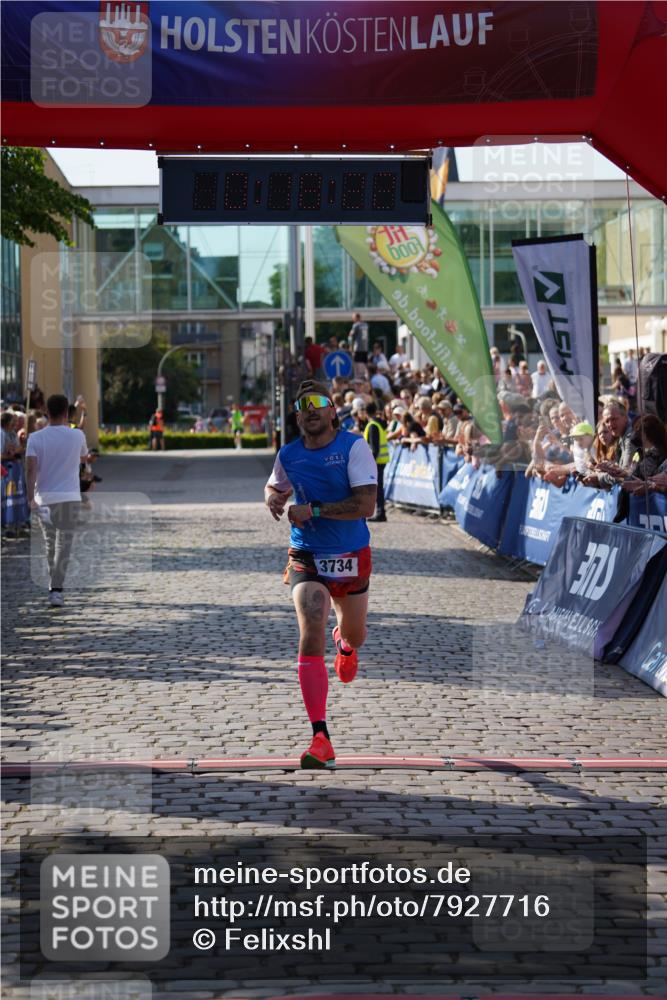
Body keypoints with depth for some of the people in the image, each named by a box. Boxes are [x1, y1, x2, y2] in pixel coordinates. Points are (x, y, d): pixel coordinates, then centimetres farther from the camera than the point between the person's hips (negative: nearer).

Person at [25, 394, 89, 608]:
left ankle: (54, 586, 25)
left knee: (50, 544, 16)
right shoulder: (77, 436, 0)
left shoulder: (35, 438, -3)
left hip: (44, 498, 1)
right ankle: (56, 589, -13)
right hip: (70, 497, -1)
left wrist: (31, 497, -17)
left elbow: (31, 468, -14)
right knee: (64, 546, -2)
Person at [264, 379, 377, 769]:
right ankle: (321, 739, -22)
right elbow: (274, 488, 21)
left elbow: (366, 504, -21)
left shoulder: (354, 447, -13)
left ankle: (344, 643, 65)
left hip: (351, 558, 0)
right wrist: (275, 501, -4)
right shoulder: (288, 455, -1)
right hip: (307, 559, 0)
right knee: (311, 640, -19)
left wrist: (312, 510, -24)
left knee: (355, 636, 22)